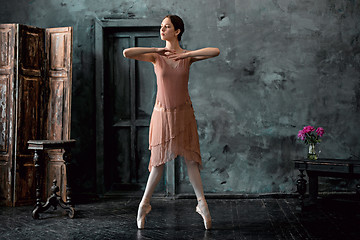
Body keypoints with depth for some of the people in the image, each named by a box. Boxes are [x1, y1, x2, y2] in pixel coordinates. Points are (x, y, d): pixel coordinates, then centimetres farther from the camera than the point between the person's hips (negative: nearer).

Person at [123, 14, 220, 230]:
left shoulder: (187, 56, -1)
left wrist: (186, 54, -17)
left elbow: (215, 51, -14)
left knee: (190, 158, 2)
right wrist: (156, 50, -13)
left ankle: (202, 203, 11)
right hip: (163, 113, 0)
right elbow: (126, 53, -13)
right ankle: (145, 203, 19)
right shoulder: (156, 56, -1)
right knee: (160, 160, 4)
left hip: (183, 114, 0)